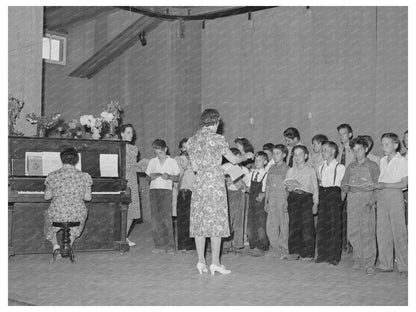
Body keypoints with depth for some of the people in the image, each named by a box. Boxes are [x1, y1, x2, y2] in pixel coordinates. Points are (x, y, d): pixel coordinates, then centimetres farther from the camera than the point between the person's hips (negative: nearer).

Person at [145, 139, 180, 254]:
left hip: (166, 190, -3)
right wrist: (151, 177, -6)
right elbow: (148, 176, 17)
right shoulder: (152, 162, 14)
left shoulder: (172, 162, 6)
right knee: (155, 218, -2)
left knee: (166, 217, -10)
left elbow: (177, 178, 6)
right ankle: (159, 245, 3)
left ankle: (170, 246, -6)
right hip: (154, 189, 3)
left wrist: (169, 177, -13)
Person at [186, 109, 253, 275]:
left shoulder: (192, 140, 8)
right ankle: (215, 263, 0)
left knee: (200, 222, 7)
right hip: (215, 183, -5)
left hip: (199, 185, 5)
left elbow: (195, 167, 11)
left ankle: (201, 262, 7)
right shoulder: (217, 138, -7)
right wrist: (246, 156, 19)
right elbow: (234, 160, 0)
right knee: (216, 221, 0)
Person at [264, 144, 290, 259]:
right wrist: (266, 201, 13)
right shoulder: (271, 169, 13)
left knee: (283, 226, 0)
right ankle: (274, 249, 15)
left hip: (283, 200, -5)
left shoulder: (287, 169, -4)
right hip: (272, 201, 5)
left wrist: (287, 203, -13)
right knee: (270, 226, 4)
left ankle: (283, 250, 9)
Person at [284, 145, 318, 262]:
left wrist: (315, 203, -2)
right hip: (293, 198, 4)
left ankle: (307, 254, 0)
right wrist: (289, 187, -7)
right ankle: (294, 252, 11)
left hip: (306, 197, -3)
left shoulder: (311, 170, 5)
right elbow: (286, 187, 16)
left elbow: (315, 188, 4)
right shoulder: (291, 170, 15)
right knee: (293, 225, 2)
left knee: (307, 225, -6)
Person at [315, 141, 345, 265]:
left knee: (334, 226, -4)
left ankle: (334, 256, 2)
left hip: (334, 194, -5)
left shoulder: (340, 167, -4)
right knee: (321, 225, 3)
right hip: (322, 195, 5)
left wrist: (341, 198, -11)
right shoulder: (320, 167, 13)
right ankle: (322, 254, 11)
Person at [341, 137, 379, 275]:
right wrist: (347, 188, -7)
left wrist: (371, 202, -14)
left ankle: (369, 264, -6)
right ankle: (358, 260, 12)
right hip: (352, 201, 4)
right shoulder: (350, 167, 16)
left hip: (367, 201, -4)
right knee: (353, 233, 1)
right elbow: (343, 184, 17)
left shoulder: (372, 166, 3)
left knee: (367, 232, -9)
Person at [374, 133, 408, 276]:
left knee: (398, 231, -5)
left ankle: (404, 266, 2)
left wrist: (385, 185, -17)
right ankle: (385, 264, 12)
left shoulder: (402, 161, -4)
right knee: (382, 231, 5)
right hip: (381, 196, 6)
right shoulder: (382, 161, 14)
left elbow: (403, 183, -11)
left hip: (395, 195, -6)